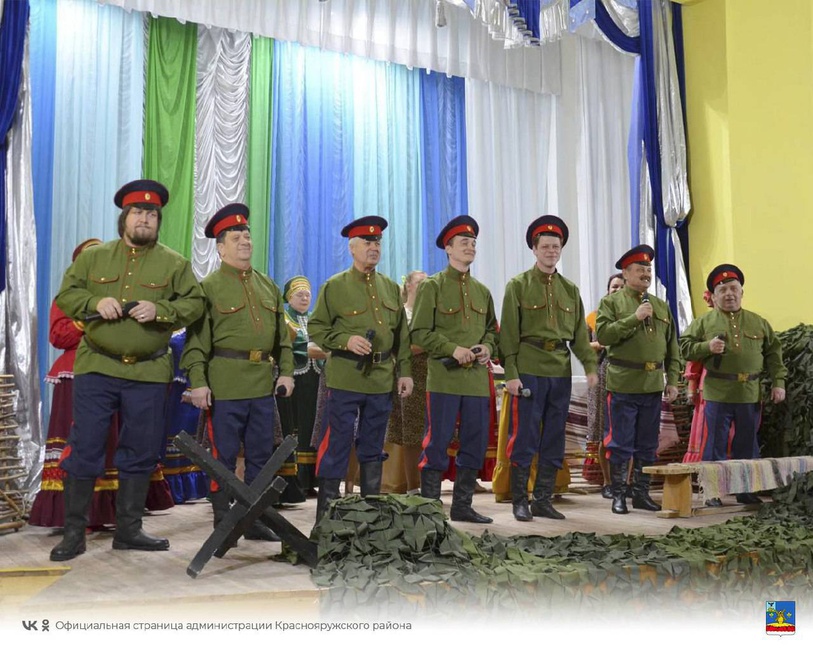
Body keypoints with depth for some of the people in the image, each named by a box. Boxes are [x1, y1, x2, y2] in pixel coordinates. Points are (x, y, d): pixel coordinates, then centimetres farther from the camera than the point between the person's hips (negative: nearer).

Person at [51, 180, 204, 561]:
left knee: (140, 454, 7)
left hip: (148, 374, 1)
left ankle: (128, 530, 20)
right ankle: (73, 533, 12)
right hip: (96, 370, 0)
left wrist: (159, 310, -16)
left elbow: (194, 304, 1)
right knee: (83, 450, 0)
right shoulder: (93, 257, 9)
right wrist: (95, 302, -12)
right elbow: (65, 295, 8)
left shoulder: (174, 263, 6)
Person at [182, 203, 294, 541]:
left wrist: (286, 371, 9)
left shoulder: (268, 285, 16)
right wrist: (197, 381, -14)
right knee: (223, 456, 2)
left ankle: (255, 519, 22)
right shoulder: (209, 287, -1)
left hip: (263, 383, 6)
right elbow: (196, 339, -6)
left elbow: (281, 333, 18)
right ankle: (222, 521, 13)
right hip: (225, 384, -5)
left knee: (261, 454, 10)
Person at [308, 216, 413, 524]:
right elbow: (316, 328, -1)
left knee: (373, 448, 12)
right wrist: (346, 340, -16)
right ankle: (326, 513, 7)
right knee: (336, 445, -1)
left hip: (382, 380, 4)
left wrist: (405, 371, 8)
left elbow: (401, 334, 15)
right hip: (345, 380, -4)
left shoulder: (391, 287, 13)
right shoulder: (334, 287, 0)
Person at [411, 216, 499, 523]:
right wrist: (453, 349, -17)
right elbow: (419, 333, -6)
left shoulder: (482, 290, 16)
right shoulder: (432, 286, 0)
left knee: (476, 443, 7)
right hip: (444, 378, -5)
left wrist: (487, 348, 0)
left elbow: (491, 329, 22)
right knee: (437, 444, -3)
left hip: (477, 379, 6)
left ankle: (462, 505, 19)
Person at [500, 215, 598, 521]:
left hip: (561, 372, 5)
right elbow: (509, 333, -5)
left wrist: (590, 366, -1)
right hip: (528, 371, -5)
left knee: (554, 441, 8)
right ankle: (520, 502, 8)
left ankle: (543, 500, 18)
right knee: (524, 439, -2)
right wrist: (510, 373, -12)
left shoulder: (570, 289, 13)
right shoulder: (518, 285, 0)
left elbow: (579, 333, 12)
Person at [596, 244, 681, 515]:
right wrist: (634, 318, -17)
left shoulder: (661, 306, 15)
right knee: (620, 444, 0)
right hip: (623, 385, -5)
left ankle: (642, 493, 19)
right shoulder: (611, 302, 1)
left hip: (653, 386, 5)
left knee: (648, 445, 10)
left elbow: (672, 347, 14)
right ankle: (618, 495, 8)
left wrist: (673, 381, 6)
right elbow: (603, 335, -13)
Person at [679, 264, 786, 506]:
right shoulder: (704, 322, 2)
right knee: (715, 445, 1)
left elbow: (773, 353, 13)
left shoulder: (758, 322, 11)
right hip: (717, 394, -3)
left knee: (747, 446, 11)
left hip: (750, 395, 3)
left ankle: (745, 490, 24)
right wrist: (707, 347, -17)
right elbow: (684, 347, 0)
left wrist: (778, 382, 5)